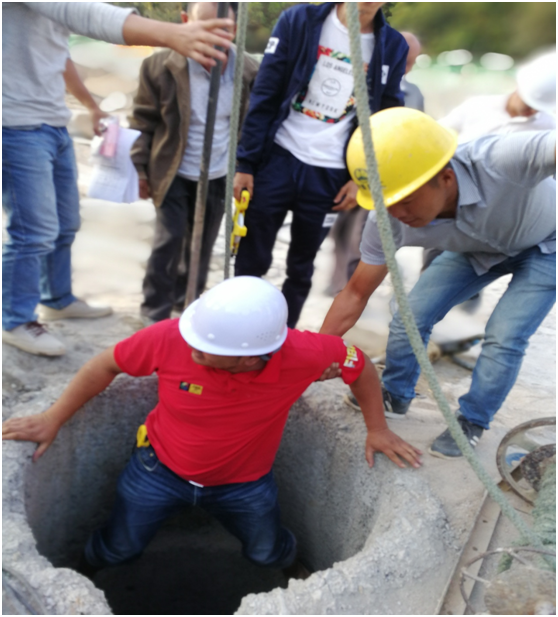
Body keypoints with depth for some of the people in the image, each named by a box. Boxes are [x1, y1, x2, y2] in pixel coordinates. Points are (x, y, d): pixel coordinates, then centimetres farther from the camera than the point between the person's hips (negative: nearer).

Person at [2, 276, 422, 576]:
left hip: (245, 483, 0)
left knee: (271, 558, 16)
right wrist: (53, 420, -11)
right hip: (160, 468, 0)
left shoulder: (302, 355, -34)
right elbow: (108, 365, -15)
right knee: (114, 553, 15)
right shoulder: (172, 337, -34)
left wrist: (377, 429, -7)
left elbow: (359, 364, -13)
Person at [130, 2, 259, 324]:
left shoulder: (249, 72, -7)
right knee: (170, 240, -6)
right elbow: (144, 121, -4)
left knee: (203, 244, 14)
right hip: (174, 174, -3)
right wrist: (141, 168, -3)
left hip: (220, 176, 3)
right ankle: (156, 313, 10)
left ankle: (189, 302, 35)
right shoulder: (161, 66, -12)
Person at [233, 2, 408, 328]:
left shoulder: (393, 47, 2)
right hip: (278, 158, -1)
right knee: (251, 261, 3)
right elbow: (264, 96, -4)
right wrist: (245, 162, -6)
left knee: (301, 268, 12)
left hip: (330, 175, 2)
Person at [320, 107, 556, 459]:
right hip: (480, 246, 4)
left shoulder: (500, 162, -45)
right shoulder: (387, 221, -29)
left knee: (505, 337, -16)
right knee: (412, 314, -4)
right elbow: (356, 295, -17)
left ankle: (471, 424, 11)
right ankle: (395, 397, 22)